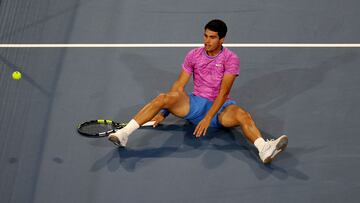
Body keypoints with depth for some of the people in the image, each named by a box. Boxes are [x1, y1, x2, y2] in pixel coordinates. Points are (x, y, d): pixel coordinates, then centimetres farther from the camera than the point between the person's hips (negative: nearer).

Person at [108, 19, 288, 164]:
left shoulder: (231, 59, -6)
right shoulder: (193, 55, 5)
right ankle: (124, 134, -30)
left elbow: (223, 92, -15)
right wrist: (163, 112, -2)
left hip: (220, 107, -2)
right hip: (195, 104, 3)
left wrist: (208, 118, -25)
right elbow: (179, 86, 5)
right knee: (163, 98, -24)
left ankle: (264, 150, -60)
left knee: (242, 115, -36)